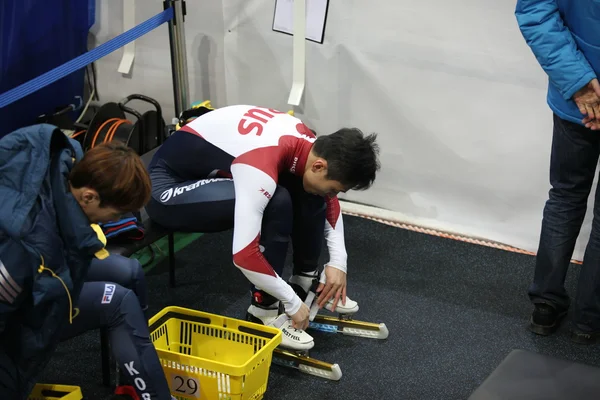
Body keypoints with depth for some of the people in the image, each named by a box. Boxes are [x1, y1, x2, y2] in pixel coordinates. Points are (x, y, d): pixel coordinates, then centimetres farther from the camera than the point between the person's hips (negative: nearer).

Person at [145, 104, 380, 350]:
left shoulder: (309, 144, -8)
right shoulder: (261, 167, -34)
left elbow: (329, 202, 12)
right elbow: (243, 255, -36)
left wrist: (338, 262, 1)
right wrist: (293, 303, -23)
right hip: (168, 188, -8)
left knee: (308, 192, -5)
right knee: (276, 201, -28)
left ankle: (306, 281, 11)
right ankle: (263, 312, -16)